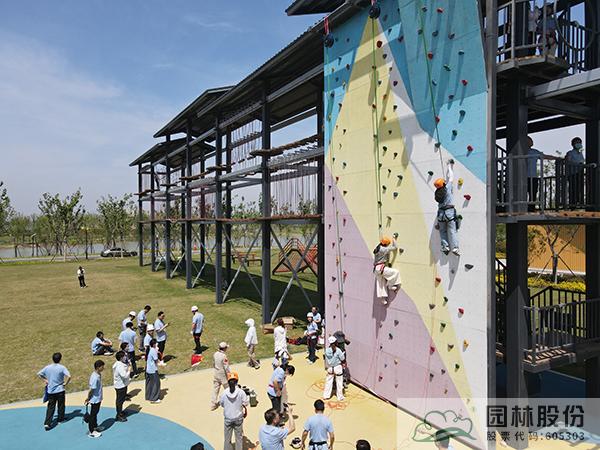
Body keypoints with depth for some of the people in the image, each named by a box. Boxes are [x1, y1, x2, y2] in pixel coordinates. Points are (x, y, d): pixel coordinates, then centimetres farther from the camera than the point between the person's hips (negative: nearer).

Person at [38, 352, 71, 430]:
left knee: (50, 407, 8)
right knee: (61, 405, 17)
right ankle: (60, 419, 32)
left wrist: (45, 380, 11)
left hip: (50, 391, 3)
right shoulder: (62, 368, -15)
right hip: (60, 390, -2)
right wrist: (65, 384, -10)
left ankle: (47, 423, -2)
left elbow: (39, 374, 7)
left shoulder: (47, 367, -4)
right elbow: (69, 376, -26)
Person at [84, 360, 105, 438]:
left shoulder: (99, 374, -1)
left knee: (95, 413, 24)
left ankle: (95, 427, 40)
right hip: (95, 399, -9)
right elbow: (91, 389, -24)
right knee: (93, 414, 6)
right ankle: (91, 432, 19)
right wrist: (88, 398, -11)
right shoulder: (94, 377, -31)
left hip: (98, 398, 9)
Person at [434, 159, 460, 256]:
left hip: (441, 213, 4)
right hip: (450, 212, -4)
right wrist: (450, 166, 18)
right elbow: (451, 178, 5)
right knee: (452, 231, -3)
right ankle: (455, 247, -8)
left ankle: (445, 247, 4)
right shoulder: (447, 188, -5)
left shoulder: (437, 192, 6)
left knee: (443, 231, 12)